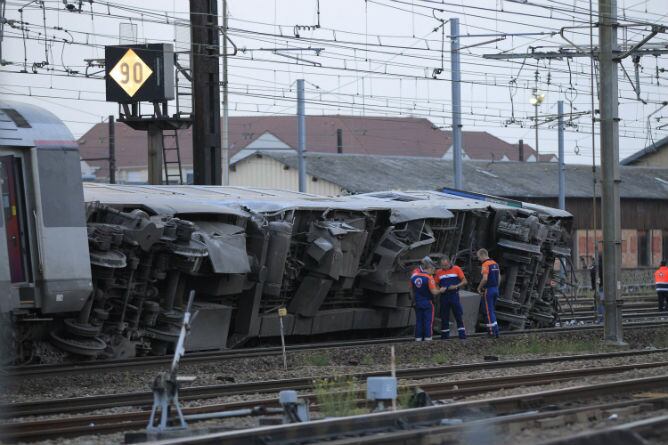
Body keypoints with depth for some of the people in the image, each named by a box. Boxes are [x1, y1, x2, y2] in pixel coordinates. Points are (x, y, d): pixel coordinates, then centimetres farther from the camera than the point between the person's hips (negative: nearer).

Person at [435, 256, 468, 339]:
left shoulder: (456, 269, 1)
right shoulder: (439, 272, 8)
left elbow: (464, 281, 0)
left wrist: (456, 286, -14)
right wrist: (440, 289, -8)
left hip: (454, 295, -2)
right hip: (443, 297, 2)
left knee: (458, 316, -5)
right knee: (444, 317, 5)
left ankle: (462, 335, -3)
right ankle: (444, 335, 12)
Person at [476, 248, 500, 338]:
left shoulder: (485, 264, -14)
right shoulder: (495, 264, 12)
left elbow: (485, 279, -23)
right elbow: (499, 278, 16)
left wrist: (479, 288, -10)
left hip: (488, 290, -8)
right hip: (496, 289, 8)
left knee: (488, 311, -3)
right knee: (492, 310, 17)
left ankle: (494, 332, -6)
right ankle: (495, 329, 16)